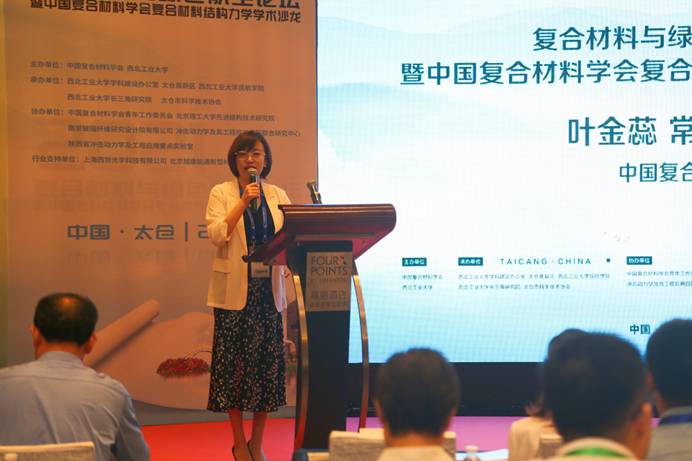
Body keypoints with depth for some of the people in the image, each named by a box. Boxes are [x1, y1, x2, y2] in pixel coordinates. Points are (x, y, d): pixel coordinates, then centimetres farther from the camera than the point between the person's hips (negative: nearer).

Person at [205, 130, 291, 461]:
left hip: (269, 288, 3)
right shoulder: (222, 193, 3)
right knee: (233, 362, -1)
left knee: (267, 361, 3)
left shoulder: (278, 196, 13)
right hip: (234, 290, -3)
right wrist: (243, 202, -15)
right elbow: (216, 235, -10)